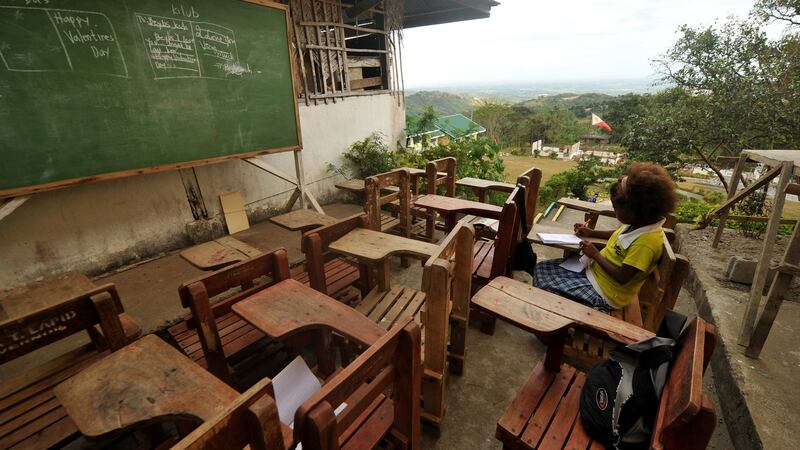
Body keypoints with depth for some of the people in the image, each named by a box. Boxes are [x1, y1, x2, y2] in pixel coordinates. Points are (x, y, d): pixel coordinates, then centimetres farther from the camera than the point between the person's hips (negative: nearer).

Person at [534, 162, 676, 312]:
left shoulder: (646, 241, -28)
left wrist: (596, 254, -17)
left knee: (546, 286, -16)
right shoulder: (638, 223, -1)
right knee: (541, 268, 2)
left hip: (603, 293, -9)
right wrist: (591, 233, 12)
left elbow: (622, 277, -27)